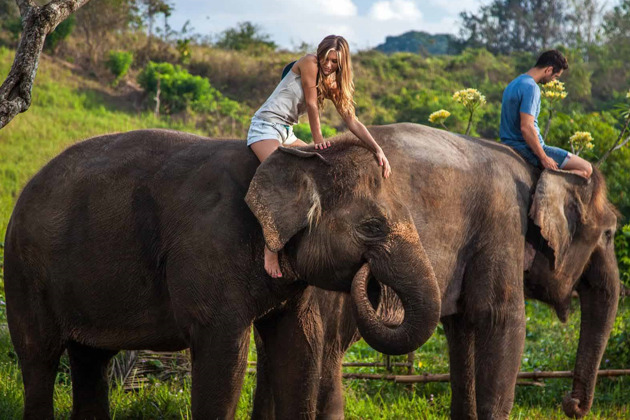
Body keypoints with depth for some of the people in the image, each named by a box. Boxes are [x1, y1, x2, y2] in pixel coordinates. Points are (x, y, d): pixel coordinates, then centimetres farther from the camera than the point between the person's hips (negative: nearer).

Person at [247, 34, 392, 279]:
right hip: (265, 125, -9)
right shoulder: (309, 64, -11)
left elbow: (352, 121, 6)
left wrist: (378, 150, -3)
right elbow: (312, 105, -12)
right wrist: (318, 139, -6)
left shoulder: (331, 85, 10)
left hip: (286, 132, 9)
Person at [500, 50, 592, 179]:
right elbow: (526, 127, -26)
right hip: (527, 148, -10)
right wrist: (544, 158, -20)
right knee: (586, 169, -14)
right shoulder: (531, 87, -18)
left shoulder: (514, 84, 14)